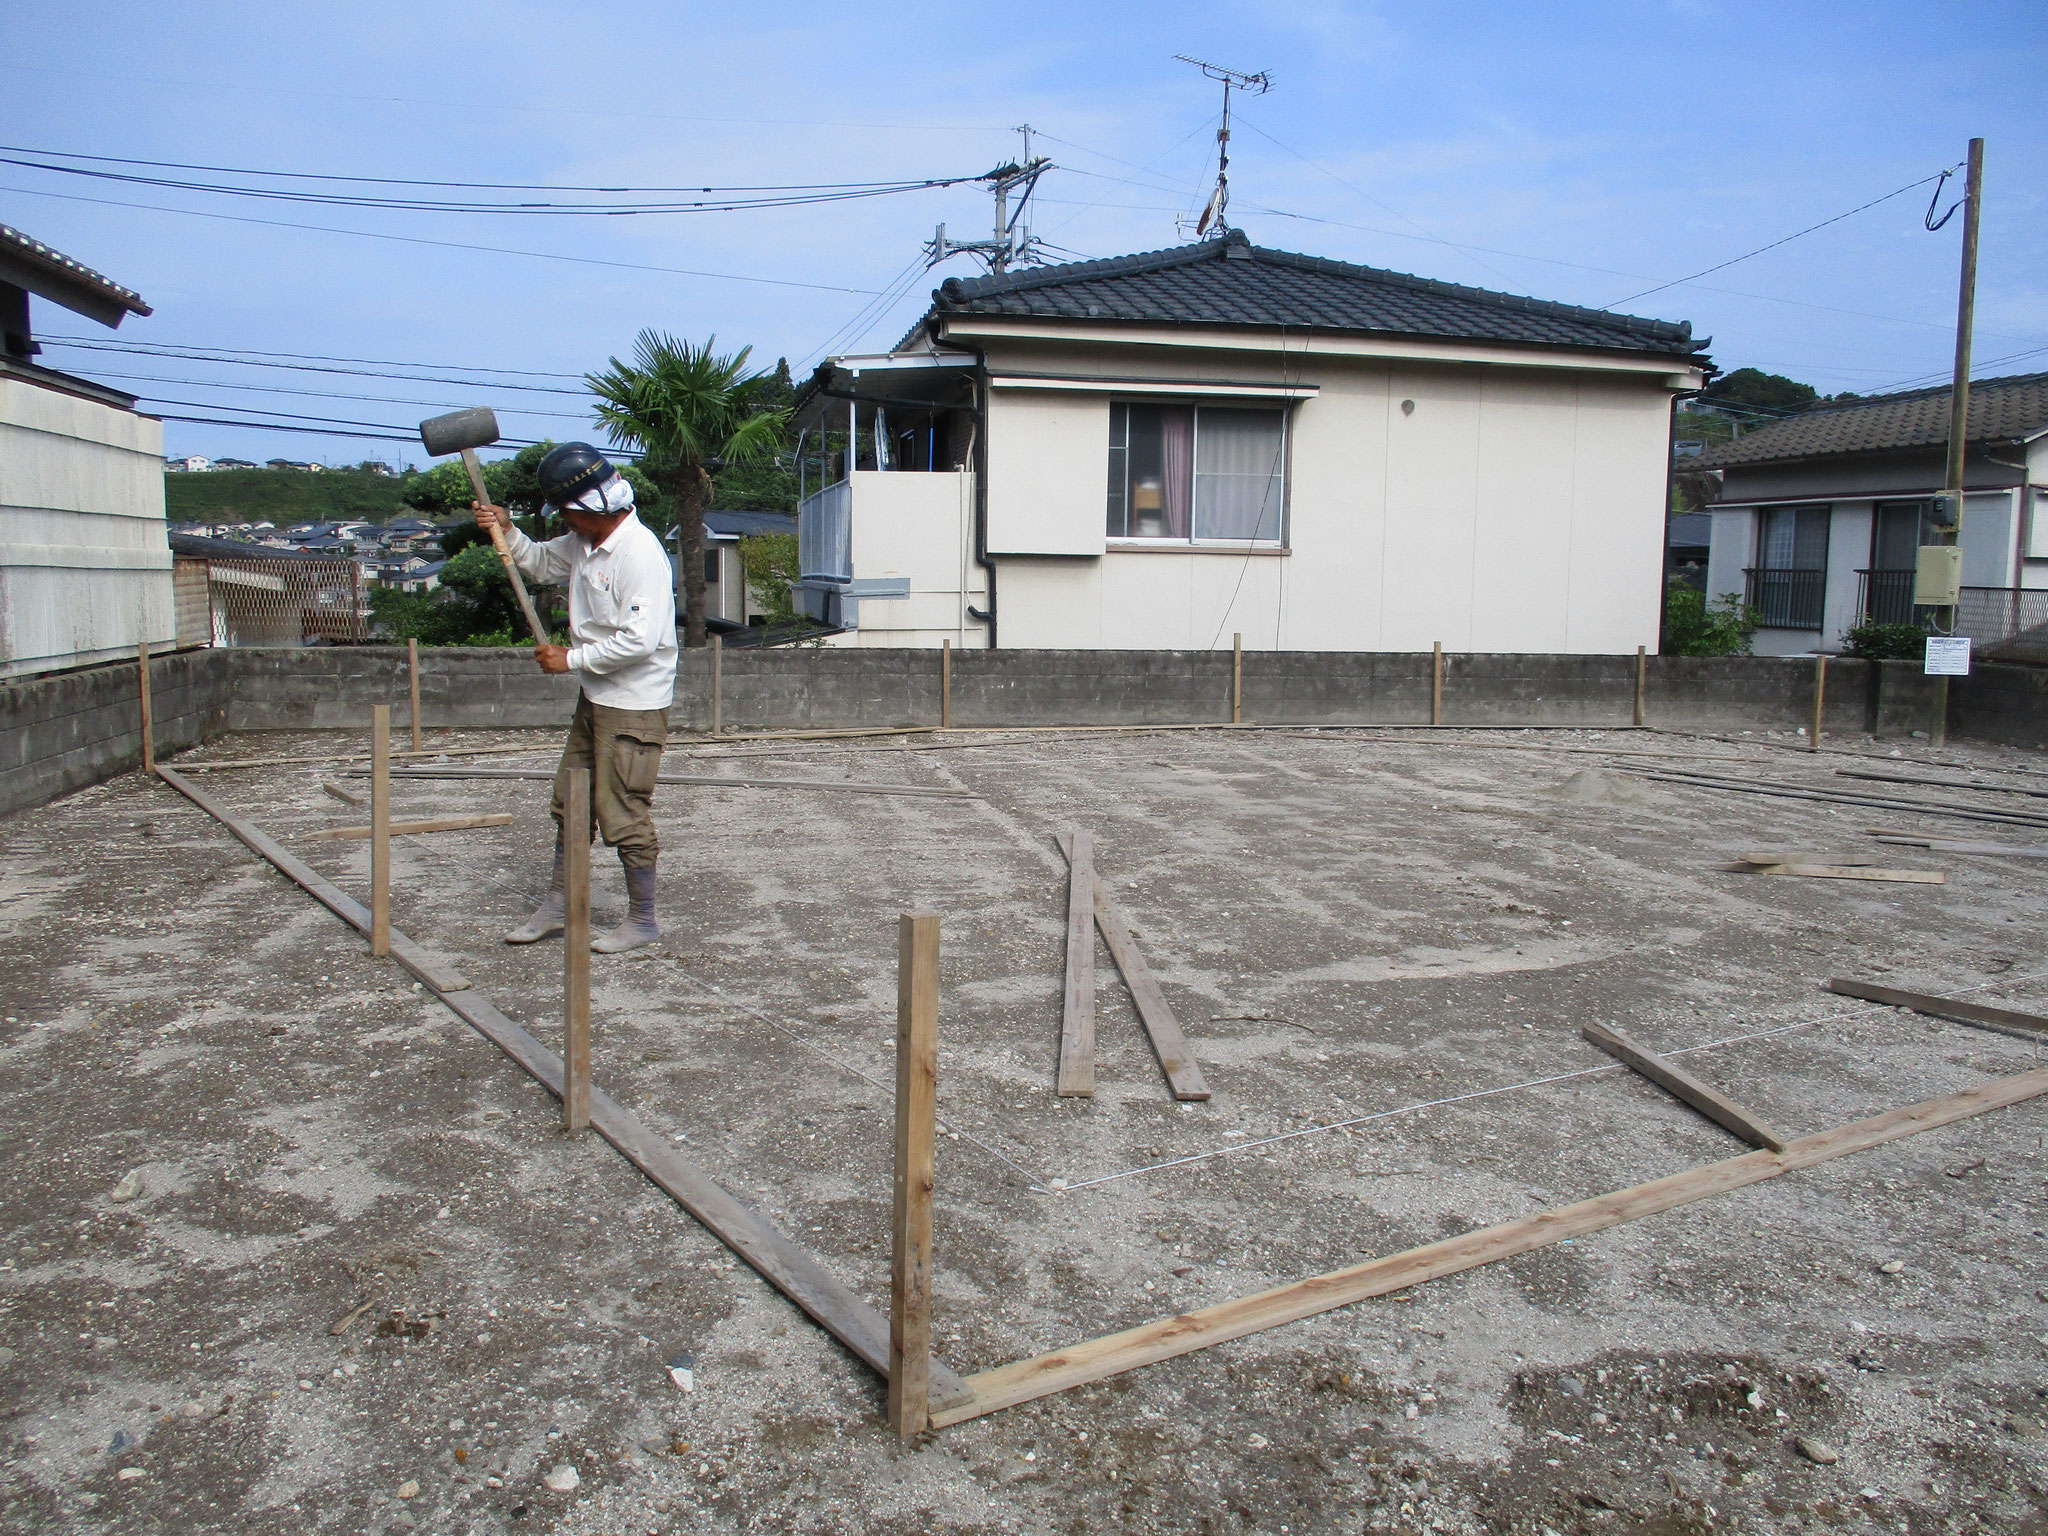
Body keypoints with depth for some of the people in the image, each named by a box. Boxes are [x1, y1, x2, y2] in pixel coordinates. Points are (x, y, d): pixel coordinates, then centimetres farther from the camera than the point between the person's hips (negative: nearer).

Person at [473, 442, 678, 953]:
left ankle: (643, 920, 13)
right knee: (571, 803, 16)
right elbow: (542, 564, 27)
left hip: (634, 706, -10)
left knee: (623, 814, -2)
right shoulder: (585, 542, 7)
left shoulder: (640, 553, -22)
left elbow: (639, 640, -28)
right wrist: (506, 531, 9)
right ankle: (556, 907, 28)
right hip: (595, 699, 10)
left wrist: (572, 658, -17)